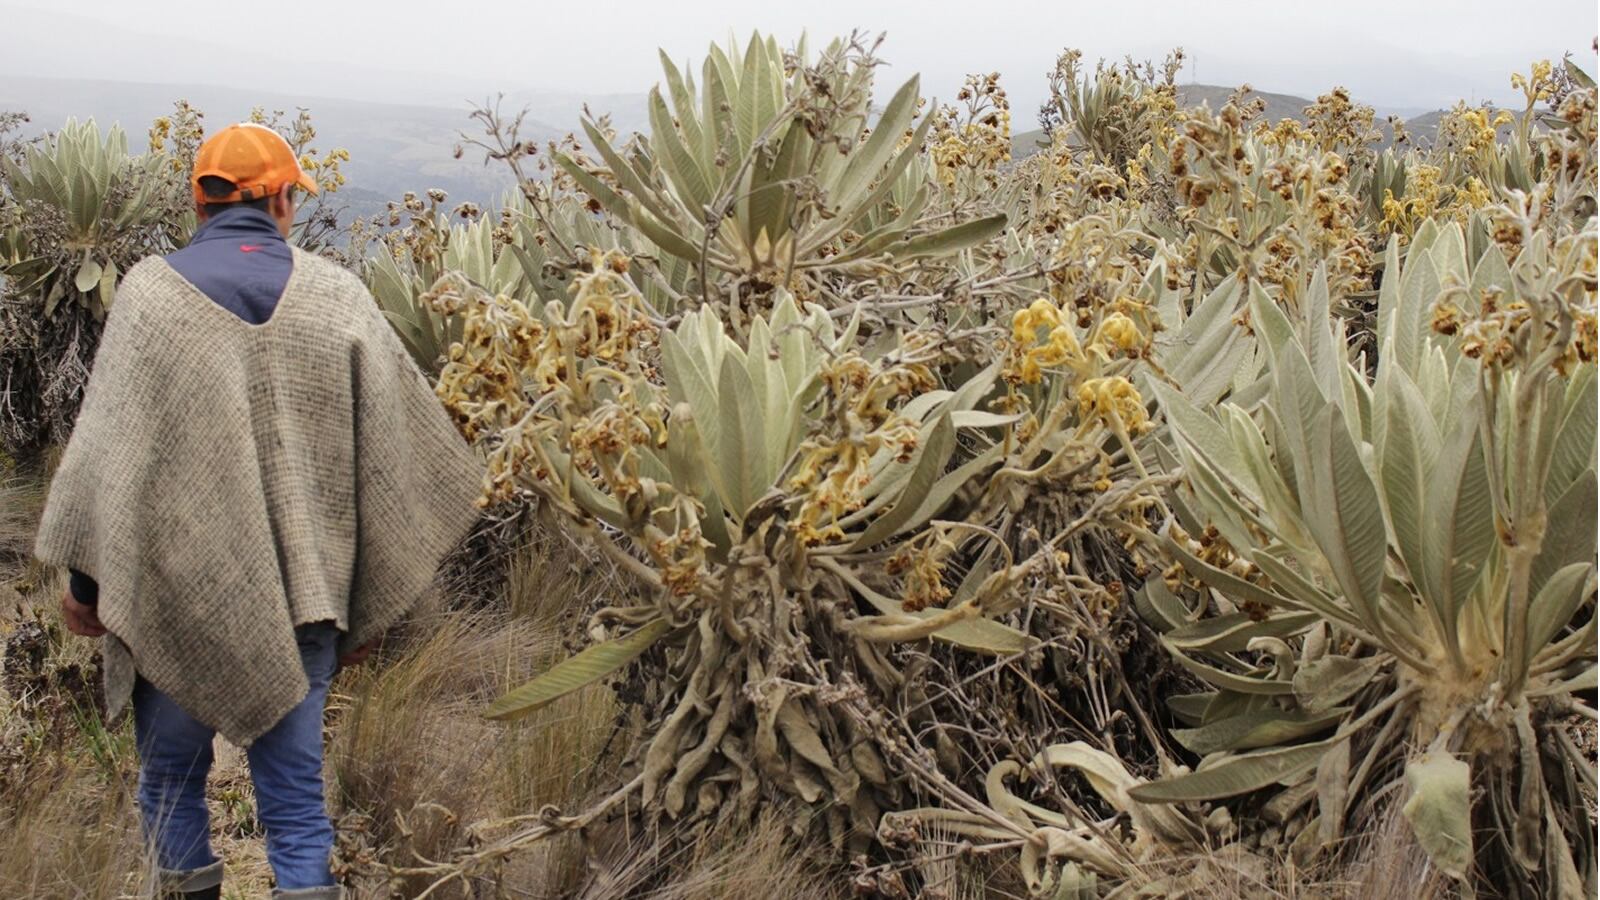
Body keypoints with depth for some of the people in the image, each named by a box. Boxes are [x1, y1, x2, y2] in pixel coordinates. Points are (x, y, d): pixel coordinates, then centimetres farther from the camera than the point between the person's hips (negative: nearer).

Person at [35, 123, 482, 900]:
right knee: (295, 792, 9)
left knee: (172, 779, 17)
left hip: (178, 594, -1)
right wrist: (370, 601, 10)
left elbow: (106, 451, -5)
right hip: (304, 596, 2)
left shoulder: (153, 291, -6)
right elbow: (393, 453, 2)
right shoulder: (336, 296, 0)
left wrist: (86, 579, 6)